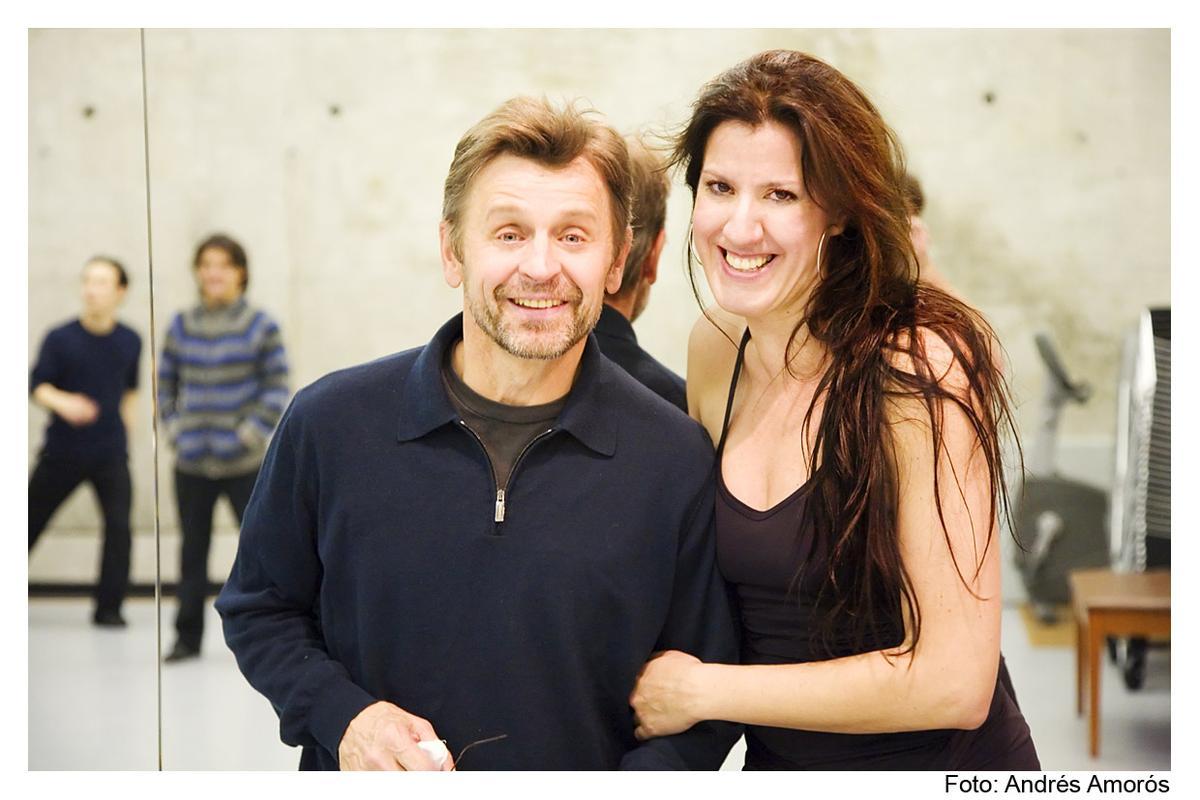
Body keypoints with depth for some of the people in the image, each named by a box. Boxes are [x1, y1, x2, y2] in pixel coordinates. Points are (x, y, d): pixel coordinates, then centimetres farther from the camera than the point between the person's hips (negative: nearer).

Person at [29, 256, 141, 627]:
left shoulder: (130, 341, 0)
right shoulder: (59, 339, -9)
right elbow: (38, 385, -15)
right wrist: (62, 402, -33)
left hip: (111, 455, 1)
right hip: (62, 452, -1)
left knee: (119, 525, -11)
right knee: (30, 522, 6)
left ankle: (108, 607, 0)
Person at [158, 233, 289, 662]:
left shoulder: (261, 325, -3)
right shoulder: (181, 326, 6)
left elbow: (277, 389, -2)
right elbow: (166, 382, 14)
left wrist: (253, 432, -10)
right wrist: (174, 428, 3)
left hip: (244, 464, -3)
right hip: (192, 463, 3)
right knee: (192, 549, 10)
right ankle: (188, 636, 21)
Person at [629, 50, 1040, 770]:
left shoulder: (922, 367, -22)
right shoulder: (713, 349, -4)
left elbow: (954, 682, -26)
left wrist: (698, 690, -19)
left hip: (939, 767, -5)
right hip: (774, 761, 6)